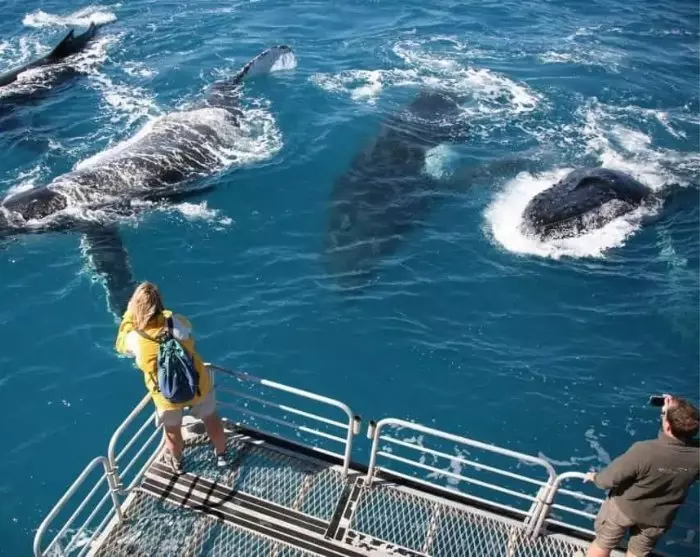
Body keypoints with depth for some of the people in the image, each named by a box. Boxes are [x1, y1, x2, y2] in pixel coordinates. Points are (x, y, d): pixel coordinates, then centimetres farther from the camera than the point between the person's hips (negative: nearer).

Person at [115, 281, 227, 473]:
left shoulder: (135, 338, -21)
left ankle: (176, 462, 56)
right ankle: (221, 455, 50)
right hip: (198, 385, 0)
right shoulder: (176, 322, -22)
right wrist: (165, 313, 10)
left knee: (172, 430, 29)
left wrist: (129, 314, 5)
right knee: (211, 418, 28)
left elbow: (121, 345, 5)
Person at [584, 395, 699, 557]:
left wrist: (595, 477, -4)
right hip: (658, 518, 4)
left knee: (602, 544, 22)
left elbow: (609, 480, -25)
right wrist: (673, 410, -5)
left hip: (624, 509, -4)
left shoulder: (644, 451, -39)